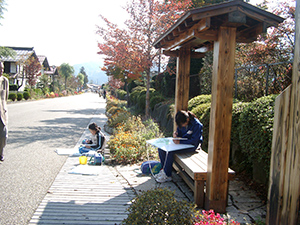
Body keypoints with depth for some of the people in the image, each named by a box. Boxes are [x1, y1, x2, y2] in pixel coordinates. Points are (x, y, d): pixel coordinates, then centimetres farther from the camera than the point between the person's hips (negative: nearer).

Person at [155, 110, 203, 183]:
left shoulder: (197, 125, -22)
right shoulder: (182, 123, -1)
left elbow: (194, 141, -23)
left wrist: (180, 142, -29)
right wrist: (176, 134, -11)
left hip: (191, 145, -8)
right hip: (181, 142, 8)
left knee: (170, 151, -28)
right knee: (161, 148, -10)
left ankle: (167, 175, -15)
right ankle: (164, 169, 0)